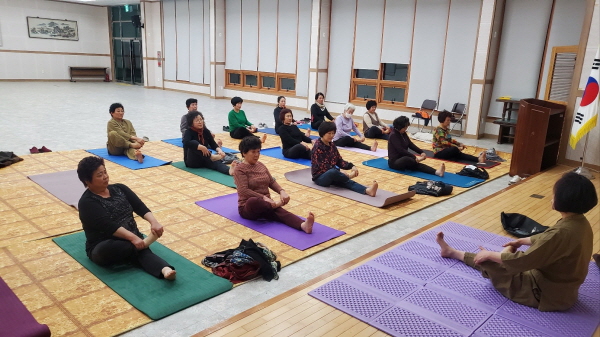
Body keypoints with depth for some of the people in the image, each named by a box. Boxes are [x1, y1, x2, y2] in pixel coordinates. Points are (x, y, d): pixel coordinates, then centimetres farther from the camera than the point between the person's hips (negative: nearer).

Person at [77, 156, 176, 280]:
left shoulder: (119, 189, 8)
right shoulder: (87, 202, -10)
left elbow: (140, 206, -3)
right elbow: (108, 225, -22)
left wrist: (153, 221, -22)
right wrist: (132, 237, -33)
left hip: (131, 239, 4)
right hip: (104, 248, -3)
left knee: (141, 251, -31)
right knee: (112, 249, -40)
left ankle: (165, 270, -55)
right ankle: (144, 243, -23)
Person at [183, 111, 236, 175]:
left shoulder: (206, 131, 3)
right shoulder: (189, 132, -11)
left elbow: (213, 144, -1)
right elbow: (186, 143, -32)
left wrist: (219, 150, -23)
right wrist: (202, 147, -38)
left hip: (204, 160, 3)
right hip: (192, 161, -3)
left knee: (216, 162, -30)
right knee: (193, 144, -32)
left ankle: (229, 170, -61)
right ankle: (212, 157, -27)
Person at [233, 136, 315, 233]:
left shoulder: (261, 165, 13)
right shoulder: (240, 169, -8)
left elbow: (272, 181, 14)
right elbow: (243, 191, -19)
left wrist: (281, 191, -7)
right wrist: (263, 198, -28)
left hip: (264, 204, 5)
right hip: (248, 208, -5)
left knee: (280, 212, -29)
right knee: (253, 201, -43)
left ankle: (303, 225, -57)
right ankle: (278, 203, -20)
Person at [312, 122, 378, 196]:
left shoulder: (332, 144, 9)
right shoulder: (318, 147, -14)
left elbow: (339, 160, 9)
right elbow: (324, 167, -20)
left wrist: (351, 166, -10)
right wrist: (343, 174, -25)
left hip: (331, 175, 6)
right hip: (320, 177, -6)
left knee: (345, 181, -26)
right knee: (333, 172, -39)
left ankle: (367, 190, -51)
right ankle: (348, 176, -10)